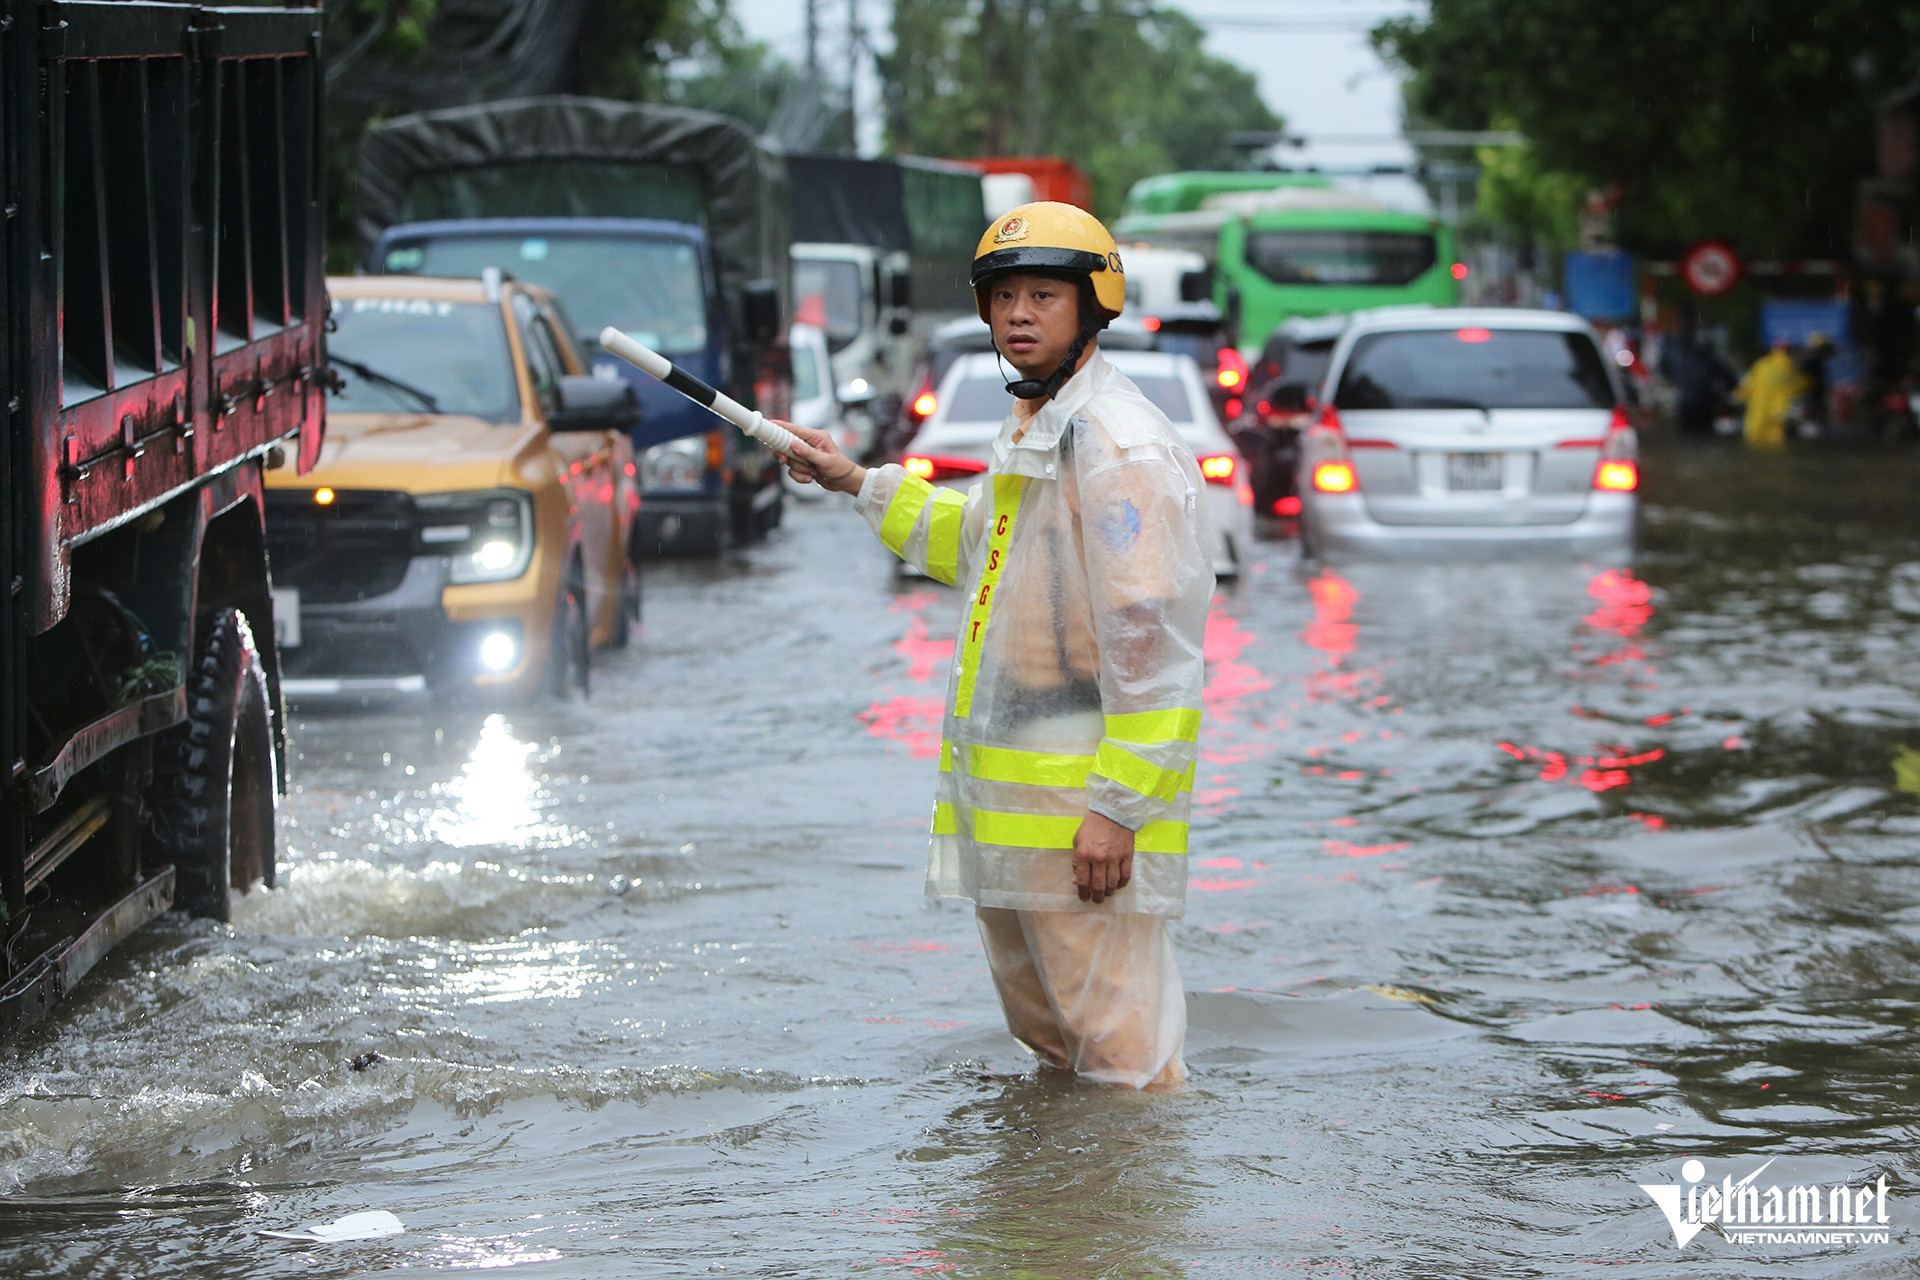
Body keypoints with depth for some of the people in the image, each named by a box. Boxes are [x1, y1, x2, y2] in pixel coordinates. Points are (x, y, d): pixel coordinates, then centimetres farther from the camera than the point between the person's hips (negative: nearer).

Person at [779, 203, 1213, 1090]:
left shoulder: (1122, 446, -17)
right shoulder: (1027, 427, 15)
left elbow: (1151, 642, -22)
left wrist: (1117, 807, -24)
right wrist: (859, 485, 33)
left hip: (1087, 806, -10)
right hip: (1002, 802, 10)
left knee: (1121, 1053, -9)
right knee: (1043, 1033, 20)